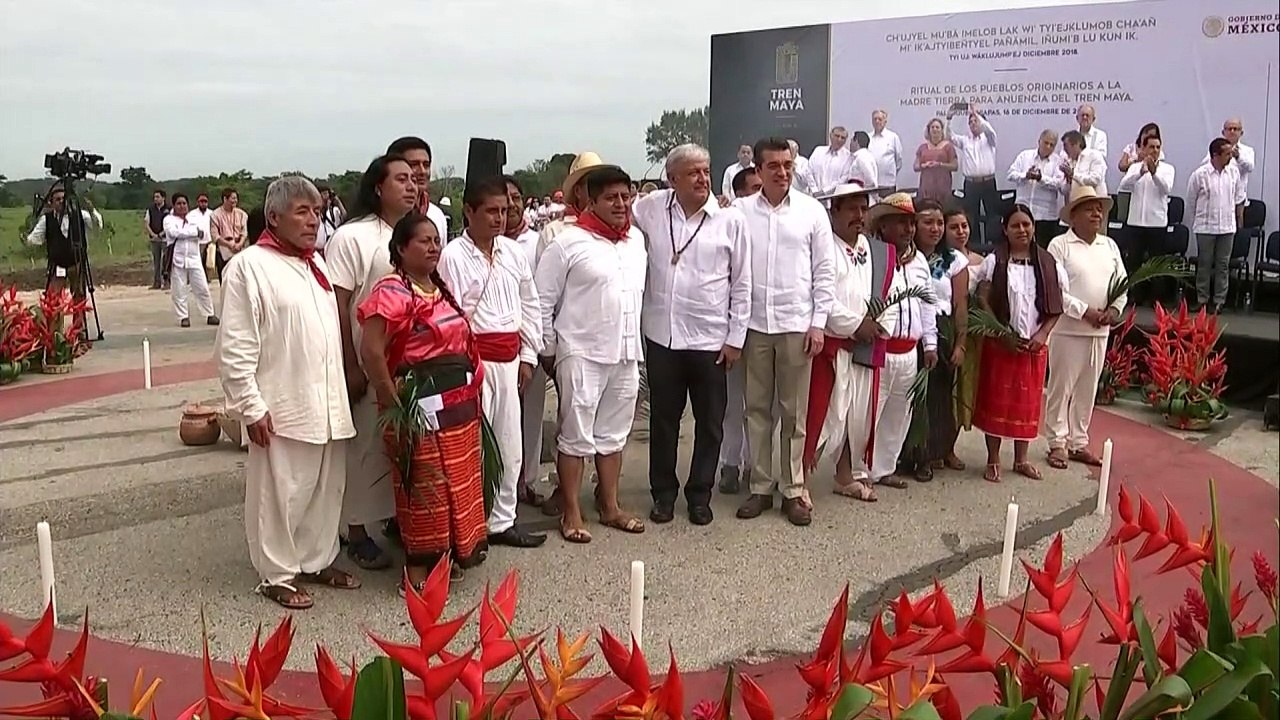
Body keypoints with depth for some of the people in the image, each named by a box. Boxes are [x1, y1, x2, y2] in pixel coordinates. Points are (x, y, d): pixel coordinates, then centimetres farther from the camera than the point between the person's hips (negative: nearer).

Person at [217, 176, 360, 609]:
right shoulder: (250, 266, -10)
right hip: (283, 408, -7)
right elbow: (235, 349, -12)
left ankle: (318, 561, 31)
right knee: (281, 494, 3)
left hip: (329, 403, 7)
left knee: (326, 490, 15)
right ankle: (277, 575, 18)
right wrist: (251, 406, -15)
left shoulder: (316, 263, 13)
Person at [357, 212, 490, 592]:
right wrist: (394, 402, -16)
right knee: (425, 487, 0)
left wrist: (471, 389, 12)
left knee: (458, 483, 15)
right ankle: (418, 569, 12)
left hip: (460, 402, 9)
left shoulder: (442, 288, 14)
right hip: (421, 404, -8)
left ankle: (448, 556, 30)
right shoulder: (391, 292, -13)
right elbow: (371, 352, -20)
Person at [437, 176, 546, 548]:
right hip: (473, 360, -6)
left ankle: (502, 521, 26)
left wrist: (528, 357, 12)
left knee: (510, 444, 12)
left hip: (509, 360, 6)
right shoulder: (453, 255, -9)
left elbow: (530, 305, 14)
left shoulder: (514, 252, 9)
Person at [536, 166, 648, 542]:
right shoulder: (569, 242, -9)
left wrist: (636, 341, 15)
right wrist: (548, 350, -4)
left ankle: (609, 506, 27)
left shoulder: (637, 240, 9)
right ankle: (571, 513, 12)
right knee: (576, 436, 2)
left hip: (626, 354, 6)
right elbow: (543, 299, -6)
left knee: (613, 434, 15)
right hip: (582, 354, -6)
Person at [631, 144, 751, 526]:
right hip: (661, 335, 1)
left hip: (711, 339, -1)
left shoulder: (731, 219, -4)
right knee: (663, 419, 13)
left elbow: (741, 284, -1)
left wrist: (736, 338, -2)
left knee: (710, 423, 10)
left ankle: (700, 494, 26)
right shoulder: (651, 208, 0)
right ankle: (663, 492, 28)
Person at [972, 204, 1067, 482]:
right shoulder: (994, 261, -5)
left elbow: (1056, 306, 6)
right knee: (996, 400, 2)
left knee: (1028, 402, 8)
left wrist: (1042, 334, -7)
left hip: (1035, 345, 3)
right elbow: (983, 301, -7)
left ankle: (1021, 459, 20)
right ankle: (993, 460, 10)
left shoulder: (1048, 263, 3)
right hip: (1000, 343, -2)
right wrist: (1003, 335, -14)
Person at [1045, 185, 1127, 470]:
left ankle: (1079, 442, 22)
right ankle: (1058, 443, 11)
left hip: (1100, 331, 6)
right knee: (1060, 388, 1)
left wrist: (1114, 309, -7)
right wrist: (1085, 312, -18)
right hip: (1068, 330, -5)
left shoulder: (1110, 246, 11)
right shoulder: (1060, 245, -7)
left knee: (1087, 389, 12)